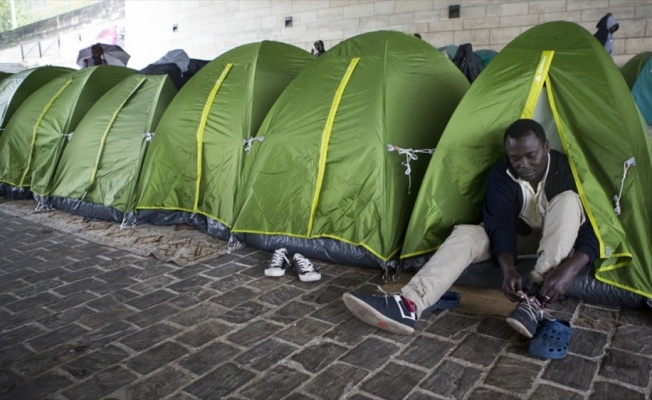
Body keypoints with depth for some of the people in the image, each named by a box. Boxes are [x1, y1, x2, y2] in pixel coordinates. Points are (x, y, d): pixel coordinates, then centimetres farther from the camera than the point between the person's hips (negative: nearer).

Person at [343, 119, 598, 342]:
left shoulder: (569, 169, -24)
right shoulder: (500, 175, -18)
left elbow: (594, 232, -26)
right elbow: (501, 227, -25)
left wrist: (568, 269, -45)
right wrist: (508, 268, -45)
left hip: (558, 238, -1)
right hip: (521, 236, 2)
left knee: (568, 200, -34)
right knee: (466, 234, -27)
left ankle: (536, 301, -41)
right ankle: (408, 306, -47)